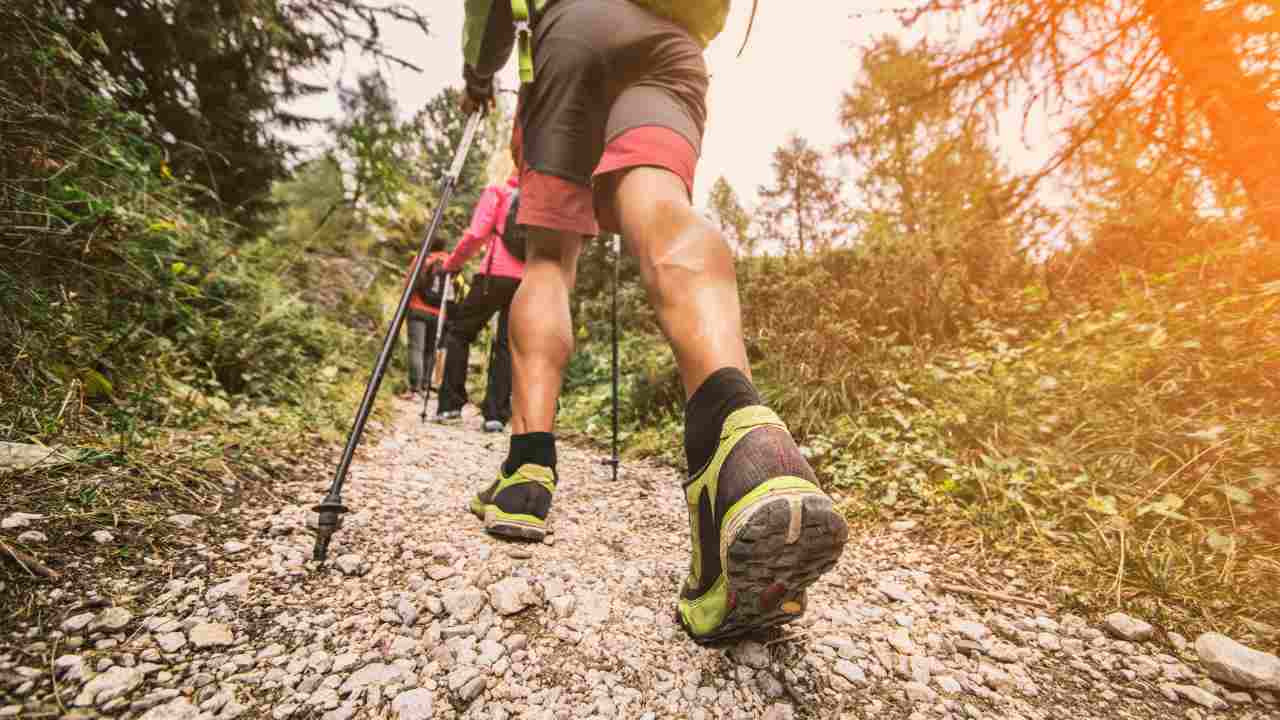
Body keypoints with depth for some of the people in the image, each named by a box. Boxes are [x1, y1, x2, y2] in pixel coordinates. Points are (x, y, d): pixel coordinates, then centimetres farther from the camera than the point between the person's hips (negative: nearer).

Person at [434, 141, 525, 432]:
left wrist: (452, 263, 5)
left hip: (497, 274, -4)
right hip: (528, 280, 4)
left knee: (460, 332, 10)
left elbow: (475, 235, -6)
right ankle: (497, 414, -1)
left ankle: (451, 404, 8)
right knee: (507, 344, 5)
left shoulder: (495, 192, 5)